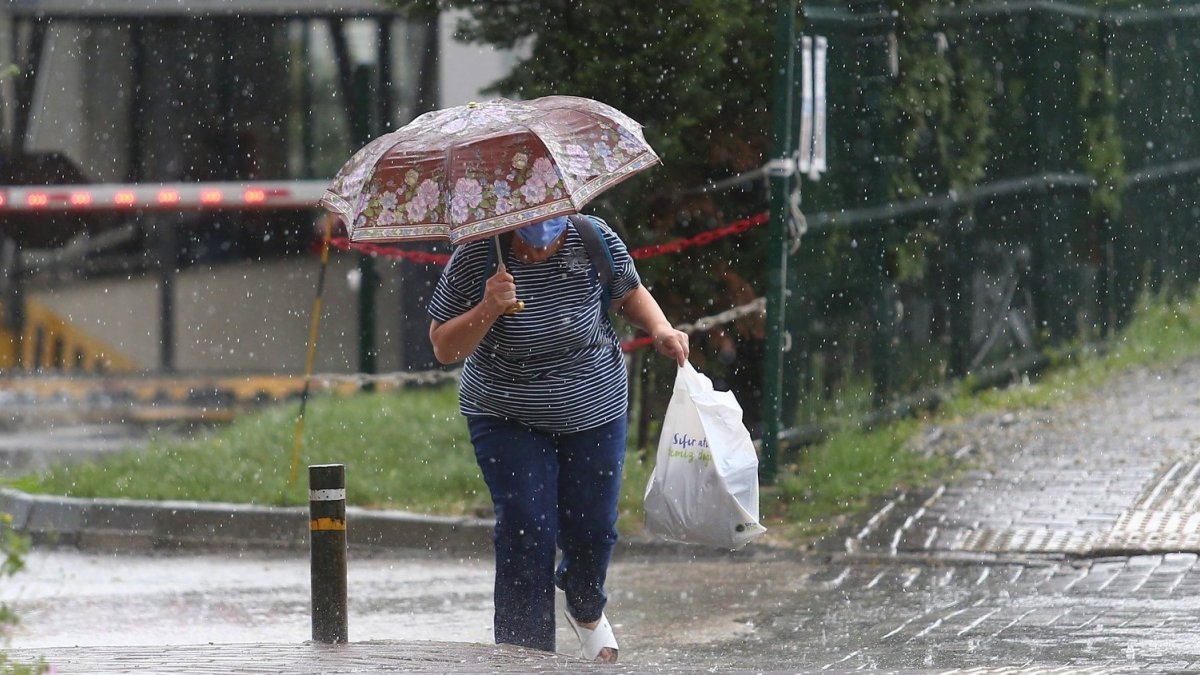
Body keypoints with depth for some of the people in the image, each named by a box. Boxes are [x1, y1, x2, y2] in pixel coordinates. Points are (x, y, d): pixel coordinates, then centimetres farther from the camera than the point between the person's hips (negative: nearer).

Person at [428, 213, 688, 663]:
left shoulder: (594, 242, -13)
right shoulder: (474, 259, -18)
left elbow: (629, 293, 8)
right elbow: (443, 348, -13)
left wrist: (659, 329, -12)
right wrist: (488, 310, -30)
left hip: (594, 414, 2)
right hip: (508, 420, -2)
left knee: (591, 530, 8)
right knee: (526, 534, -13)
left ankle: (586, 610, 42)